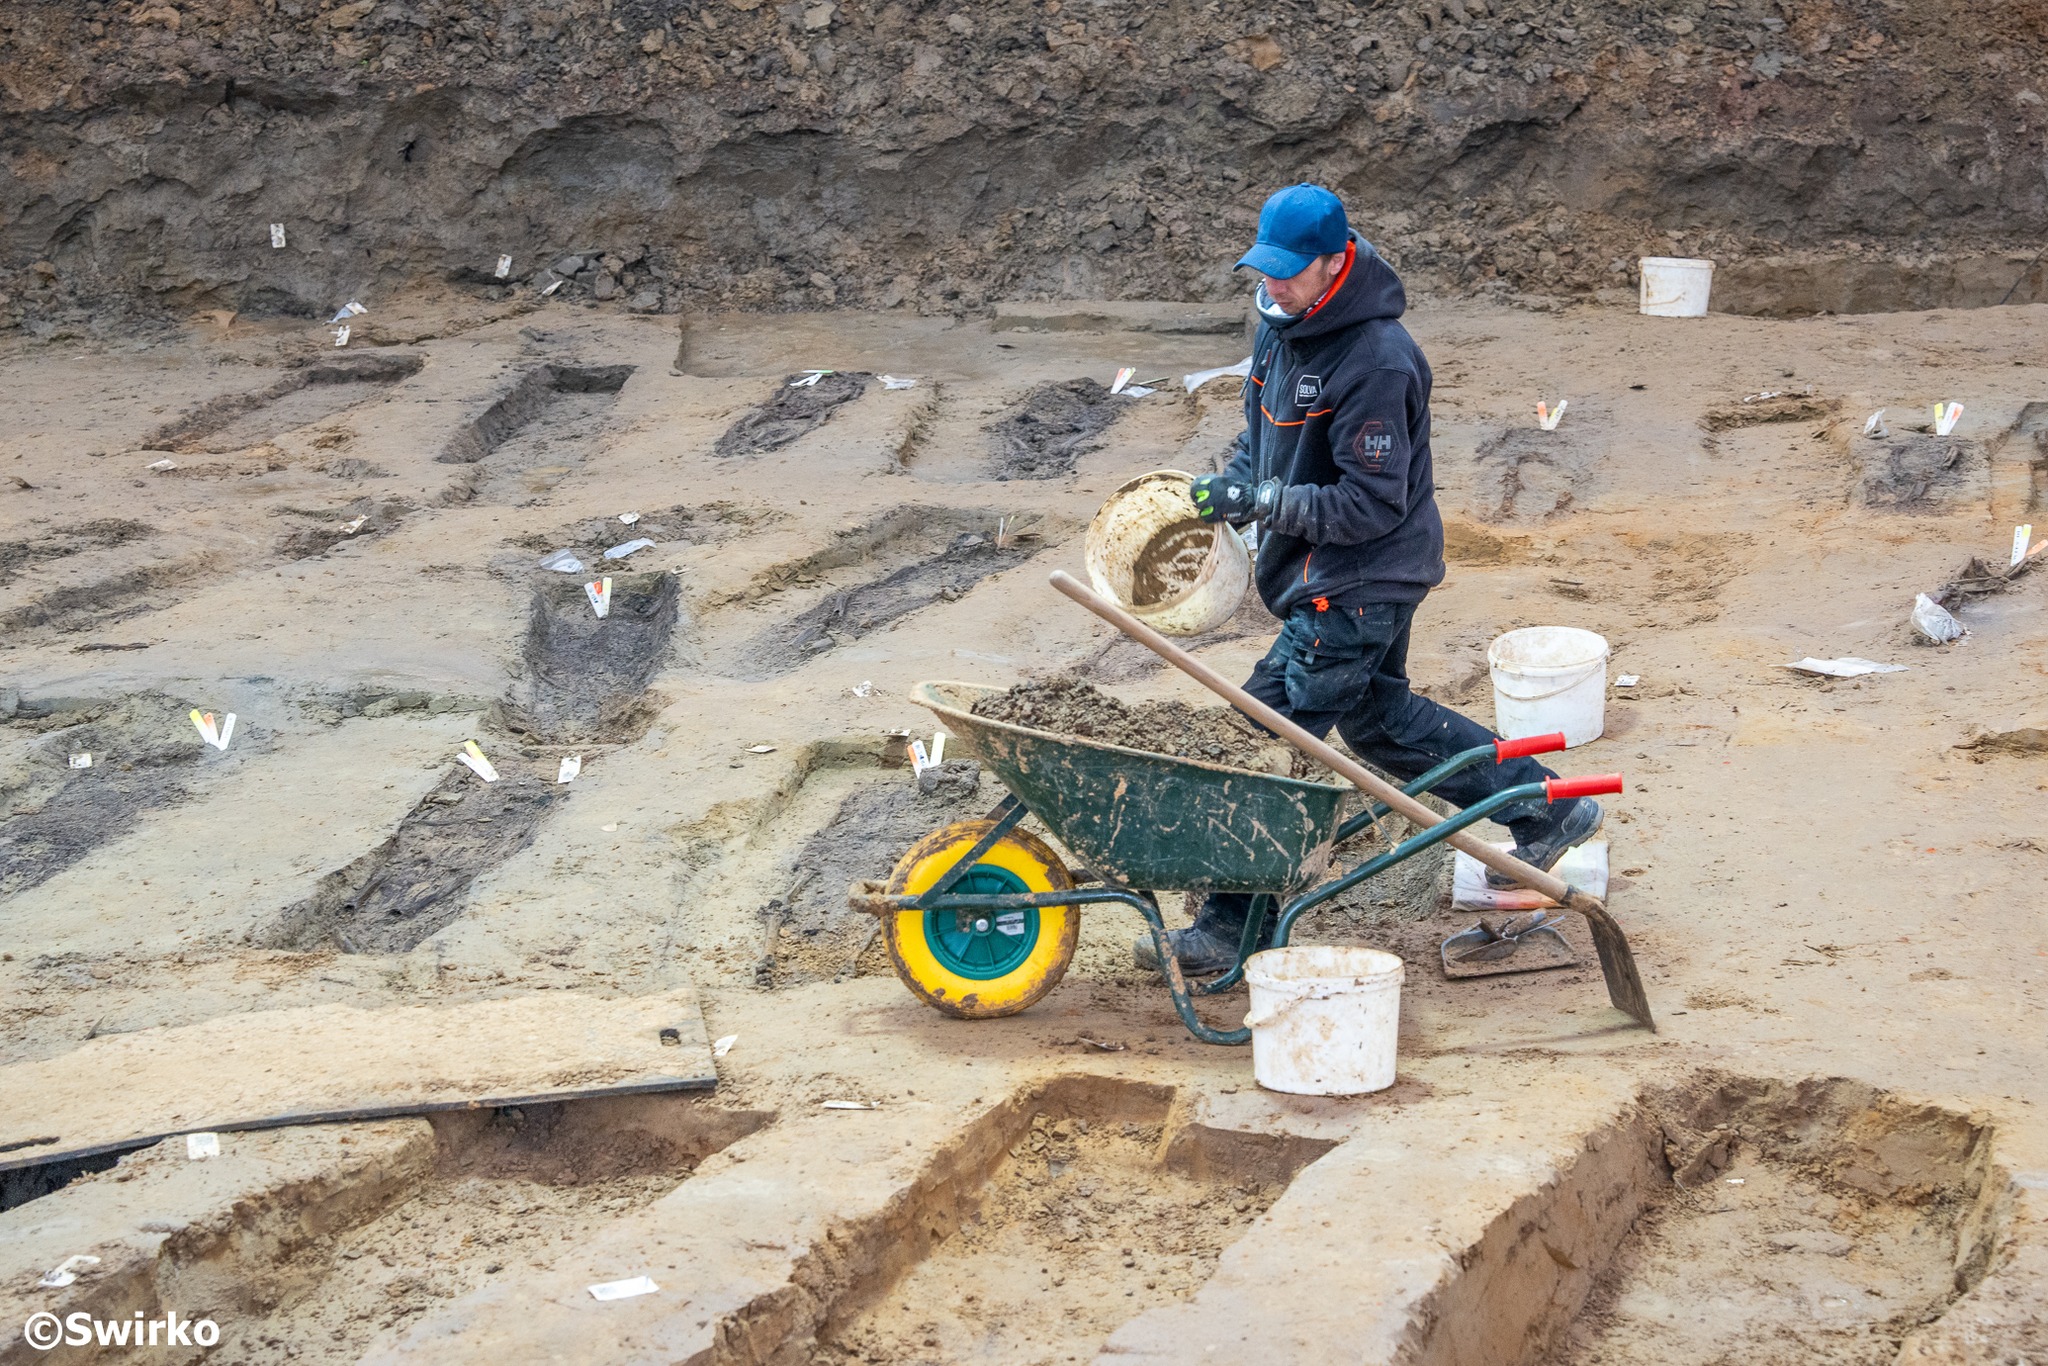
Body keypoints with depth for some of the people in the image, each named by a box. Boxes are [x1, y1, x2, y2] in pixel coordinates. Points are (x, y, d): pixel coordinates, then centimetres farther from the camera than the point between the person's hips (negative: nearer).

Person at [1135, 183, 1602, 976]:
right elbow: (1262, 430, 18)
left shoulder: (1378, 363, -26)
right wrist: (1234, 481, -1)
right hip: (1325, 577, 10)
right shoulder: (1281, 325, 3)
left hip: (1359, 586, -10)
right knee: (1376, 719, 22)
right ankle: (1545, 808, 33)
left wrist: (1266, 502, -30)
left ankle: (1233, 930, -1)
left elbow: (1373, 504, -24)